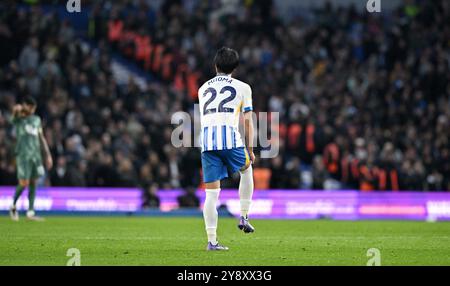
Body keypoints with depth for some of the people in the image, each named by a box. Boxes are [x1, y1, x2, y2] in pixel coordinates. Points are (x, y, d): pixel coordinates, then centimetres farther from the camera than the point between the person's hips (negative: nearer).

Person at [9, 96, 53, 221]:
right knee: (24, 183, -8)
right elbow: (16, 109, -25)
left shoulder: (36, 119, 17)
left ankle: (30, 212, 5)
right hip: (23, 155, -5)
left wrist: (48, 155, 16)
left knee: (33, 183, 2)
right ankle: (13, 206, 15)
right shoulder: (18, 119, 1)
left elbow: (41, 138, 19)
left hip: (36, 155, 5)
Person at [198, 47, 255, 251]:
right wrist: (250, 149, 15)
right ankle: (244, 217, 21)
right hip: (230, 138, -2)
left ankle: (212, 241, -1)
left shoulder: (203, 89, 24)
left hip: (207, 142, 2)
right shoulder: (242, 87, 12)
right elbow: (247, 122, 9)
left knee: (211, 193, 3)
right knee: (246, 171, 28)